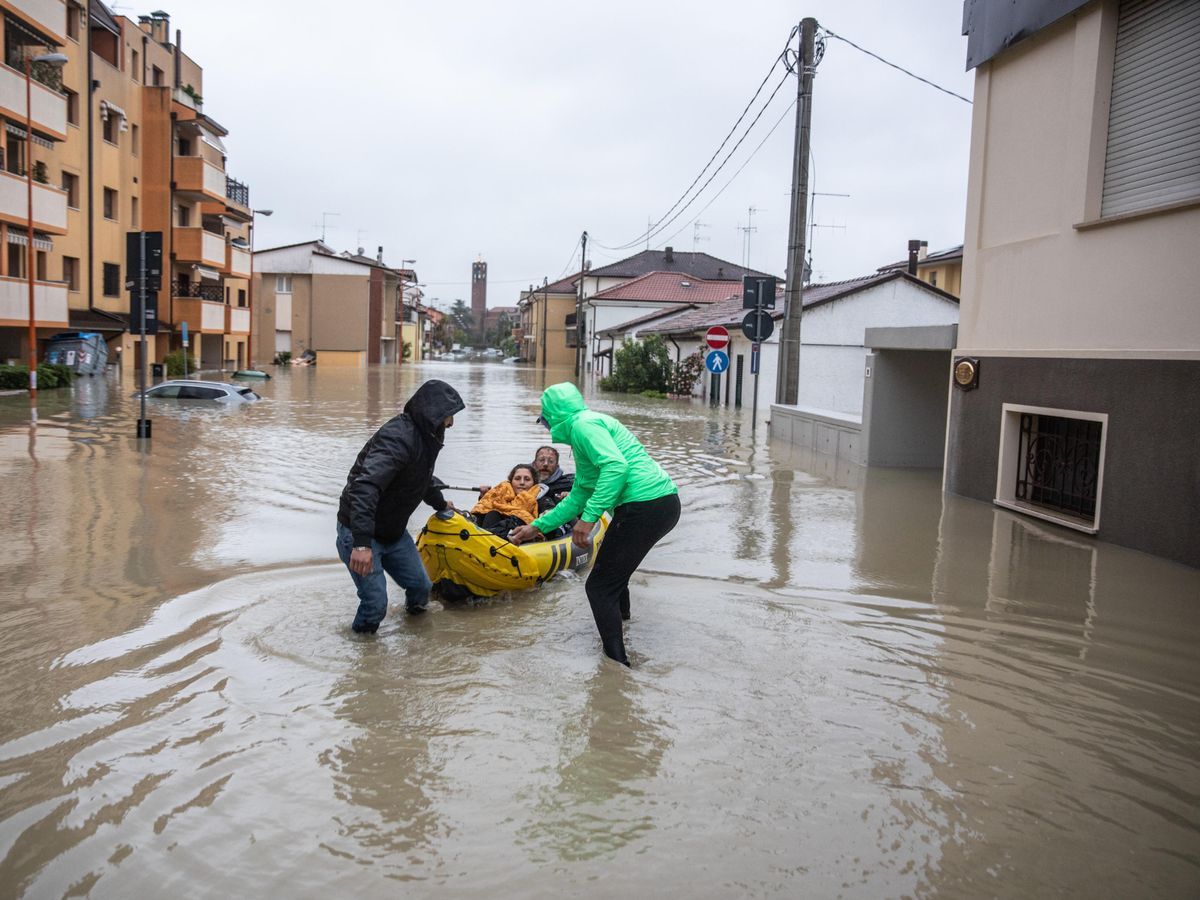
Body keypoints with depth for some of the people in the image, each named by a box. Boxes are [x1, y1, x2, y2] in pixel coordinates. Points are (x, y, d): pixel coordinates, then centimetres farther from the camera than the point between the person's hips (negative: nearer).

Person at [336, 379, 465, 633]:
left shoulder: (425, 438, 5)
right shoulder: (398, 438, -28)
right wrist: (362, 543, -47)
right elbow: (365, 486, -40)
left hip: (394, 531, 9)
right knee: (376, 604, -11)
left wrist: (440, 504, 44)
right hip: (360, 534, -9)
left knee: (421, 586, 10)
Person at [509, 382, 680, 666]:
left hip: (645, 508, -10)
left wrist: (589, 517, -23)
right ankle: (619, 617, 52)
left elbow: (616, 466, -22)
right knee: (613, 567, 32)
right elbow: (579, 496, 30)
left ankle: (617, 662, -4)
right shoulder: (583, 431, 26)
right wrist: (537, 527, 33)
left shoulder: (583, 423, -5)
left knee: (600, 587, -3)